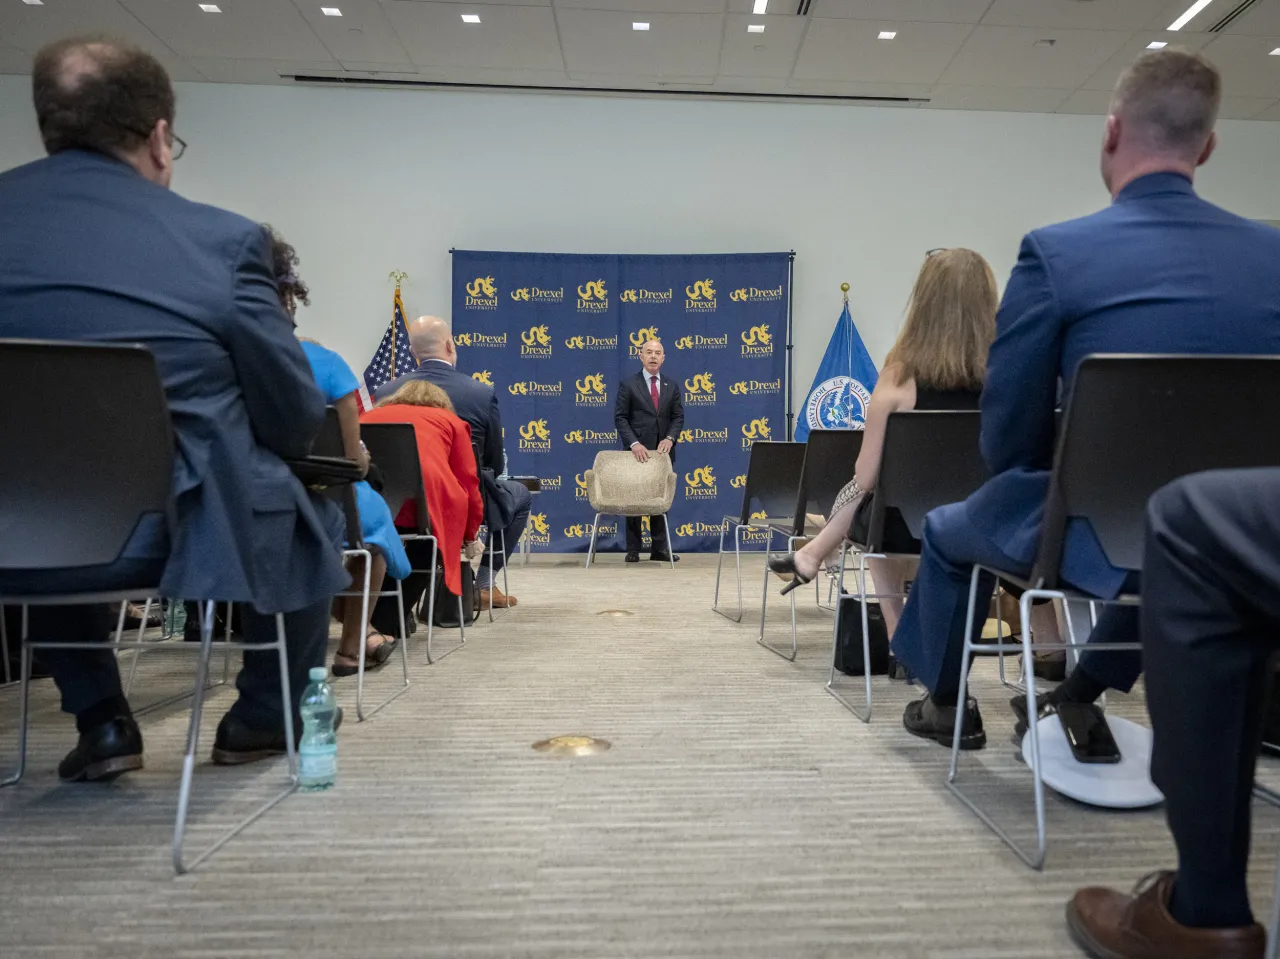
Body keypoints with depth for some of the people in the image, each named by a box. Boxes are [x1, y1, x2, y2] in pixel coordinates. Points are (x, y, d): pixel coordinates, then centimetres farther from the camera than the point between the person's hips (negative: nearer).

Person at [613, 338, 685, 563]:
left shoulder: (672, 386, 9)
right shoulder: (628, 384, -1)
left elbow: (678, 417, 8)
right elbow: (620, 418, -5)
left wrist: (670, 438, -10)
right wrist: (634, 443, -17)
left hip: (662, 451, 3)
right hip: (638, 451, -3)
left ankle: (659, 549, 12)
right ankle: (633, 549, 9)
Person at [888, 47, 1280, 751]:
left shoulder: (1056, 251, -14)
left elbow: (1007, 437, -10)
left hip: (1094, 536, -5)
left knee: (948, 530, 26)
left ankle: (947, 705, 44)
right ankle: (1080, 697, 51)